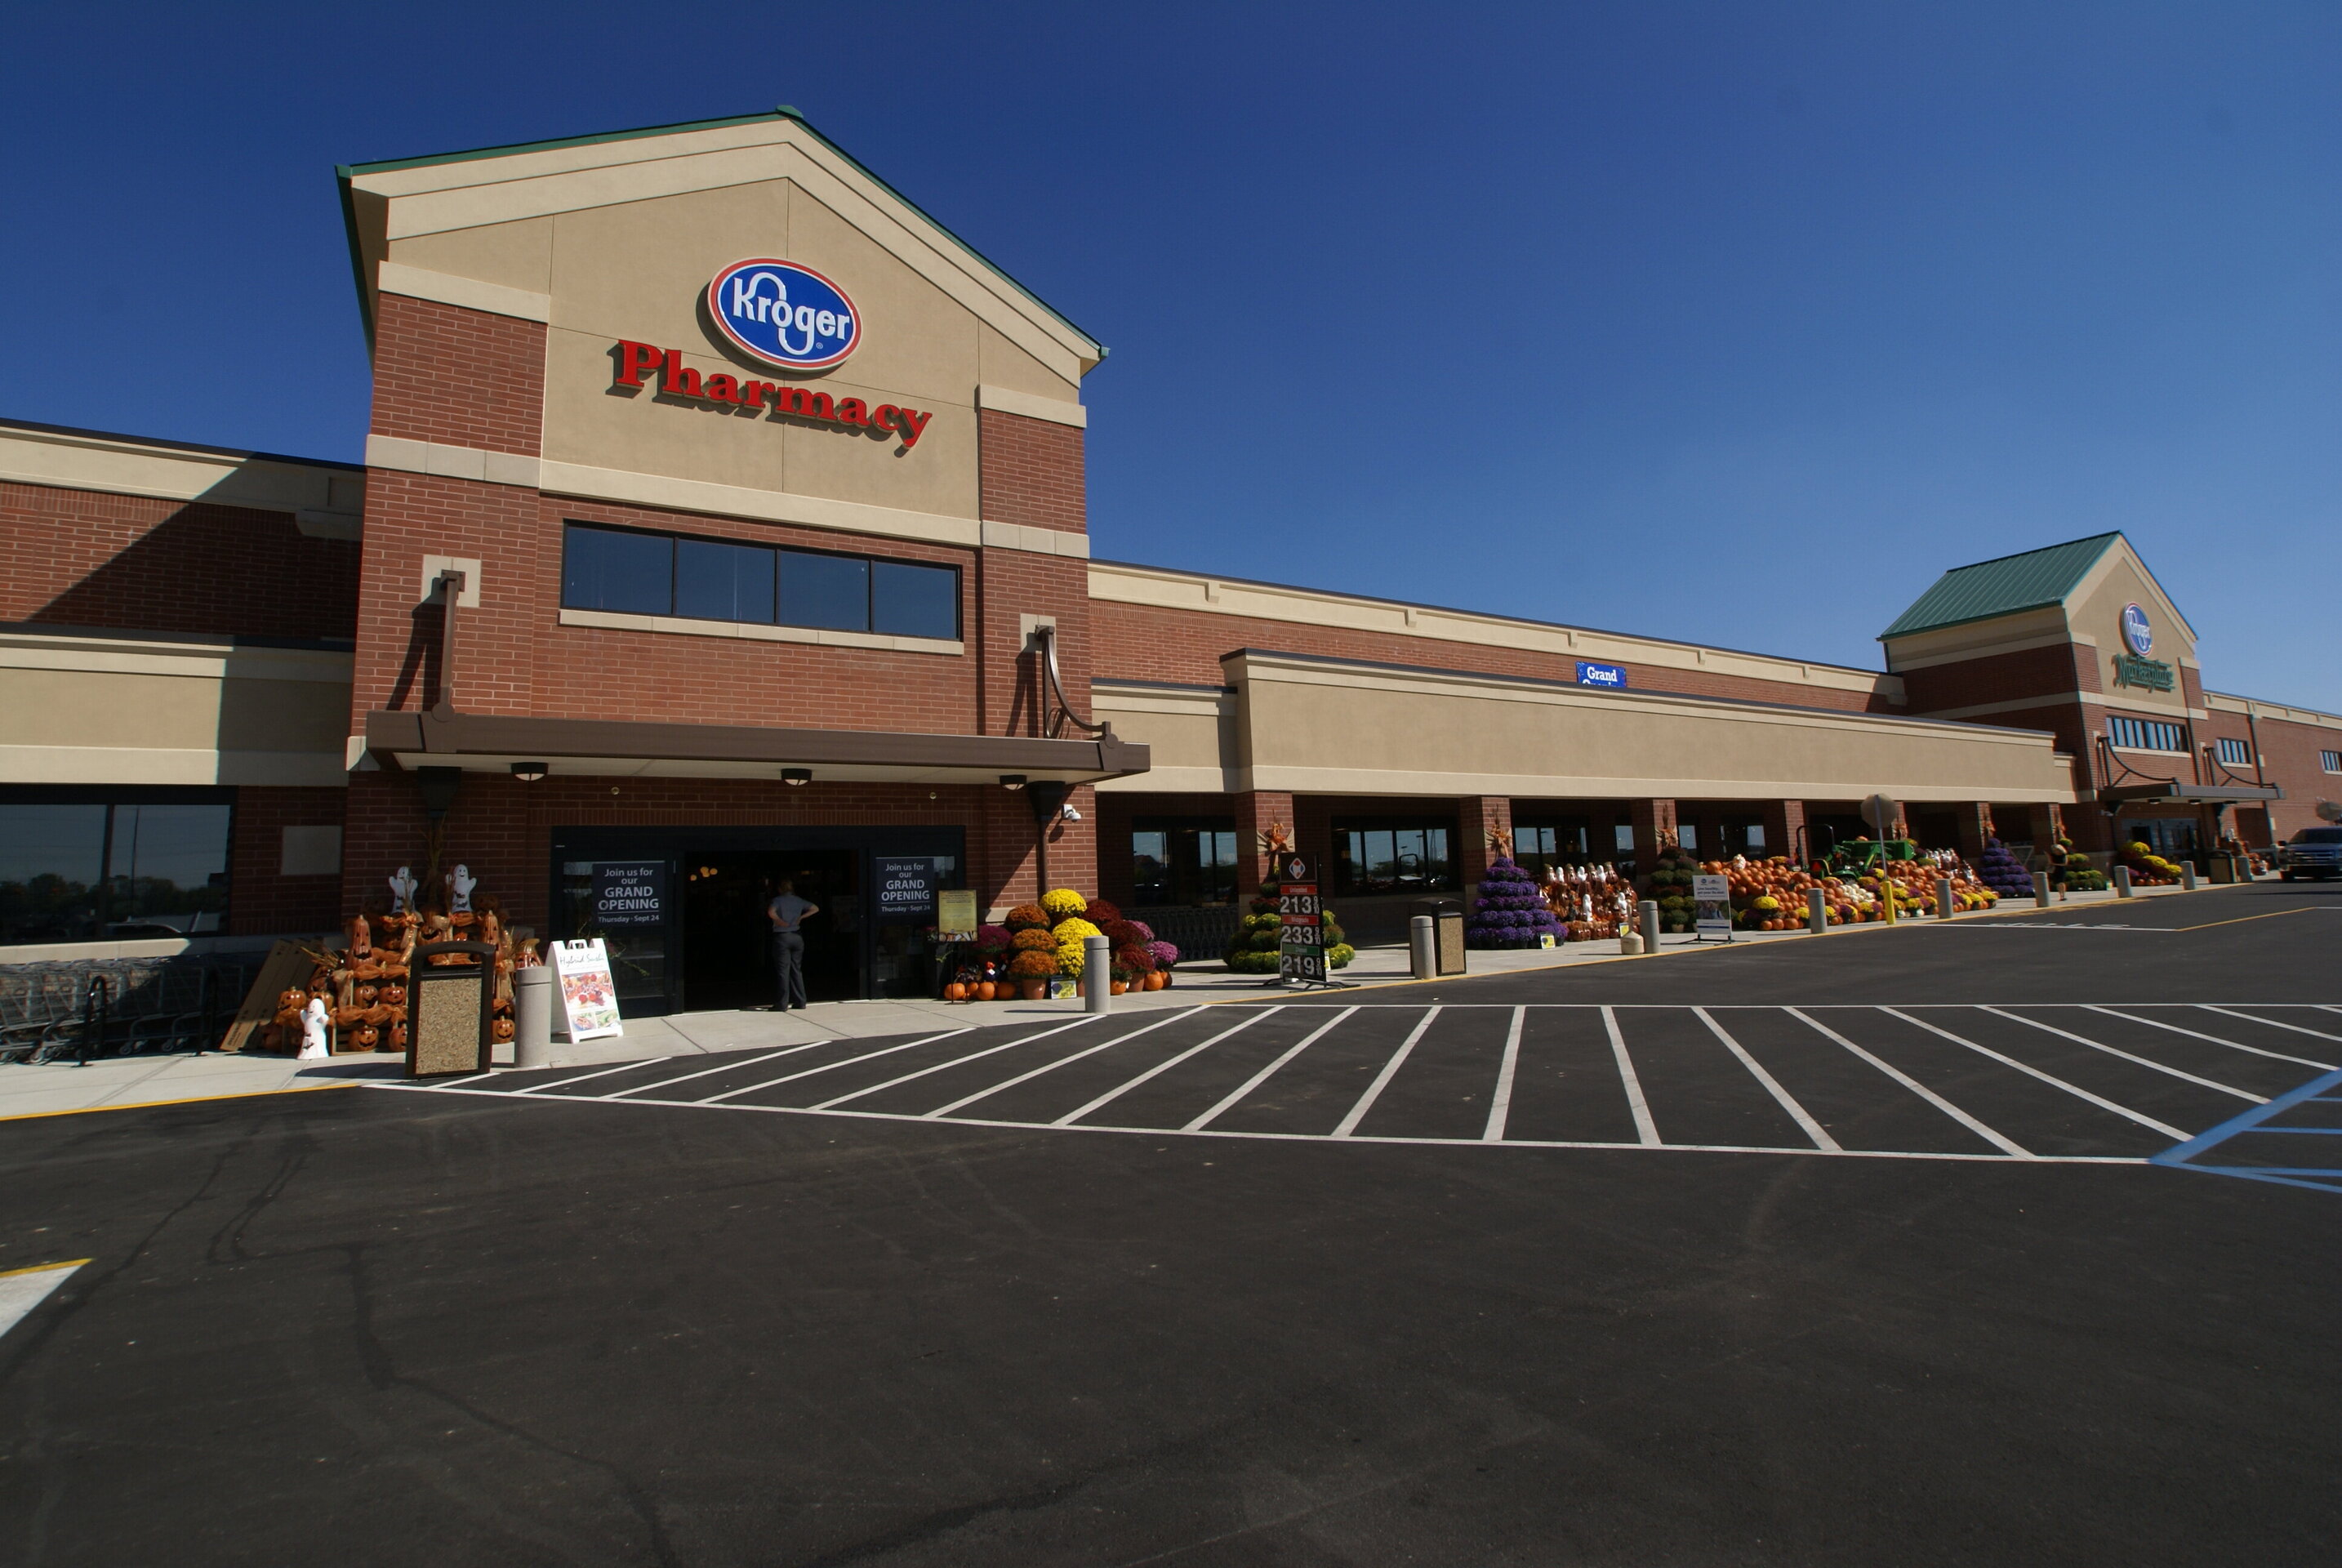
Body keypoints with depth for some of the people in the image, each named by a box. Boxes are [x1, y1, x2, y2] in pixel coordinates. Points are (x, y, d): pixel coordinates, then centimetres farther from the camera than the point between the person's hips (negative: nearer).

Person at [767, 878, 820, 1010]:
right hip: (797, 936, 4)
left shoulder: (778, 900, -5)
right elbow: (815, 909, 8)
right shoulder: (799, 901, 9)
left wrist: (779, 921, -10)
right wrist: (801, 918, 4)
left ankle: (783, 1004, -1)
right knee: (797, 970, 11)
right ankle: (800, 1002, 11)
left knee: (783, 971, -1)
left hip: (782, 937, -4)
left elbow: (771, 912, -24)